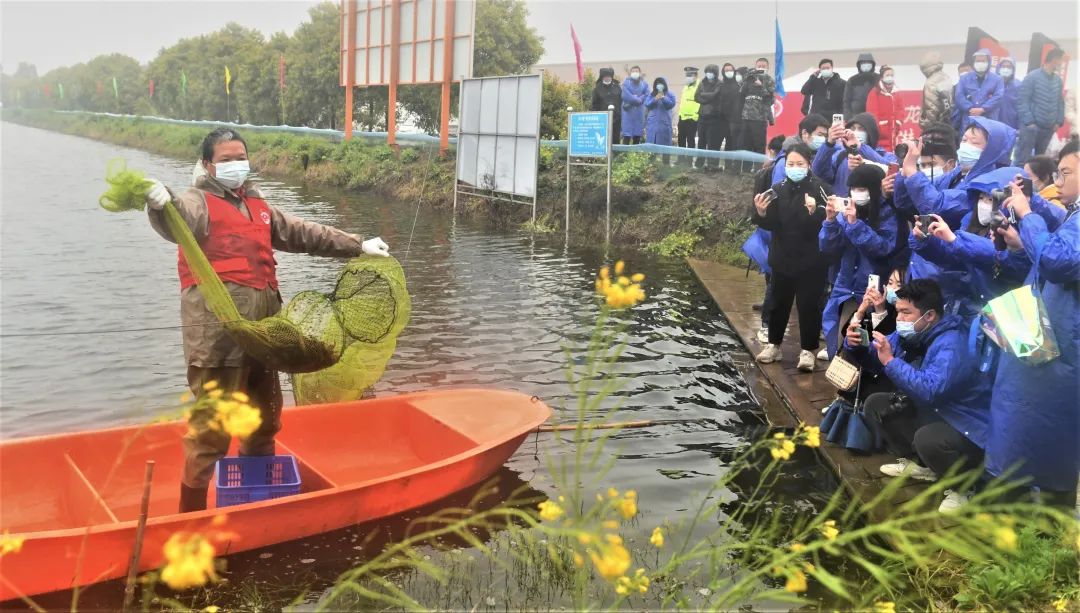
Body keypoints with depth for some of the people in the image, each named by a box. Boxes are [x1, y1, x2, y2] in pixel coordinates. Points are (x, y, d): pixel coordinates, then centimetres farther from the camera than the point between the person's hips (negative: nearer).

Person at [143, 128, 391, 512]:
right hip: (219, 334, -8)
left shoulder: (258, 207, 22)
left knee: (265, 419, 18)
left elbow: (304, 234, 29)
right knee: (212, 426, -9)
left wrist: (358, 247, 31)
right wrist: (160, 206, -48)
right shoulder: (199, 203, -1)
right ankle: (192, 512, 2)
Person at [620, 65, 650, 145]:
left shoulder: (644, 84, 11)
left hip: (639, 112, 3)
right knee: (627, 135, -9)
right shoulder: (626, 83, 3)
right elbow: (626, 96, -10)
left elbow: (646, 96, -1)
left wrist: (633, 100, -9)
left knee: (637, 135, 5)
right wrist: (637, 99, -8)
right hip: (628, 111, -3)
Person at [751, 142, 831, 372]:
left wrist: (814, 212, -34)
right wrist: (761, 213, -17)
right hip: (783, 258, 4)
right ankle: (774, 344, 27)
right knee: (779, 302, 14)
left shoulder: (819, 188, -10)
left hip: (811, 261, -4)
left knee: (808, 304, 2)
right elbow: (771, 225, 1)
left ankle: (808, 350, 14)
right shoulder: (778, 189, 1)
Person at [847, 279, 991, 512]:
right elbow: (872, 359, 8)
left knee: (927, 439, -37)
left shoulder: (952, 345, -29)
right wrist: (855, 345, -14)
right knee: (876, 404, 5)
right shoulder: (909, 334, -1)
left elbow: (929, 391, -43)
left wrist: (890, 361, -39)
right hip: (932, 413, 9)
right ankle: (920, 464, 14)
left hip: (969, 430, -9)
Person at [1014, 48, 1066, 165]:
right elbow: (1022, 101, -11)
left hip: (1049, 128, 6)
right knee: (1022, 159, -7)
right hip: (1032, 126, -6)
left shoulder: (1058, 79, 10)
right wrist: (1029, 121, -16)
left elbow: (1060, 102, 16)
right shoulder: (1032, 77, -7)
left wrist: (1059, 121, 6)